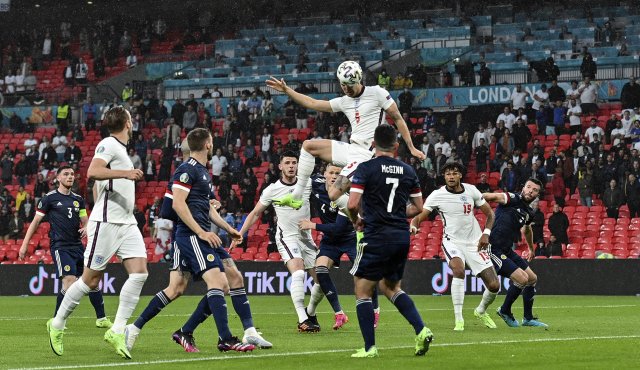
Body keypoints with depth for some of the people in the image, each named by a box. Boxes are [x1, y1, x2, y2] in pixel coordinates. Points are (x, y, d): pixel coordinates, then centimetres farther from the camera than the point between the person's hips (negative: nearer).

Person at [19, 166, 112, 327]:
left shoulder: (78, 199, 13)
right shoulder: (49, 198, -2)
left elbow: (85, 220, 19)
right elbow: (36, 222, 1)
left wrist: (86, 228, -6)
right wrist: (24, 244, -2)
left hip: (77, 246, 6)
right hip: (60, 246, -6)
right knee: (70, 281, -21)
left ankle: (101, 318, 17)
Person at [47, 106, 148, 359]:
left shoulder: (119, 148, 21)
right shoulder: (108, 144, -6)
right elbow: (93, 172, -24)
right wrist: (125, 173, -28)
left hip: (127, 223, 9)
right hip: (106, 222, -8)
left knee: (139, 272, -9)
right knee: (91, 280, -3)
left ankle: (117, 331, -9)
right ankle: (57, 324, 14)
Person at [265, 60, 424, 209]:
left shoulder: (377, 93, -5)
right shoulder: (344, 101, 13)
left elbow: (398, 119, -1)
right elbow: (312, 103, 19)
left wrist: (411, 148, -2)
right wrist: (286, 90, 15)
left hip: (365, 154, -8)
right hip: (350, 148, 8)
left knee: (334, 196, -19)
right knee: (308, 145, 9)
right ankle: (296, 196, 6)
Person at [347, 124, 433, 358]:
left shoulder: (366, 169, -8)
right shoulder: (407, 171, 7)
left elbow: (352, 204, -16)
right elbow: (418, 208, 12)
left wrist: (356, 220, 5)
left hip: (376, 237, -5)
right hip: (402, 237, 6)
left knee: (363, 290, 6)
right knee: (391, 287, 22)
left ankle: (370, 347, 2)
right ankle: (421, 330, 5)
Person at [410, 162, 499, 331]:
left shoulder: (471, 191, 0)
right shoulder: (437, 195, -8)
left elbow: (489, 213, 10)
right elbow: (420, 216, -12)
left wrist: (486, 234, -5)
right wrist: (413, 226, -35)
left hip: (474, 243, 3)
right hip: (452, 241, -3)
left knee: (494, 285, -3)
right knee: (458, 270, -35)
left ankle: (481, 311, 31)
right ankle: (459, 319, -27)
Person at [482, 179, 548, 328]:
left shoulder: (529, 213, 13)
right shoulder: (512, 199, -13)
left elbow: (527, 230, 34)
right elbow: (490, 196, -26)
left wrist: (531, 249, 48)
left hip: (507, 251, 9)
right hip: (494, 249, -9)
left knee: (532, 278, 14)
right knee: (522, 278, -17)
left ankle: (528, 318, 27)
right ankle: (505, 311, 7)